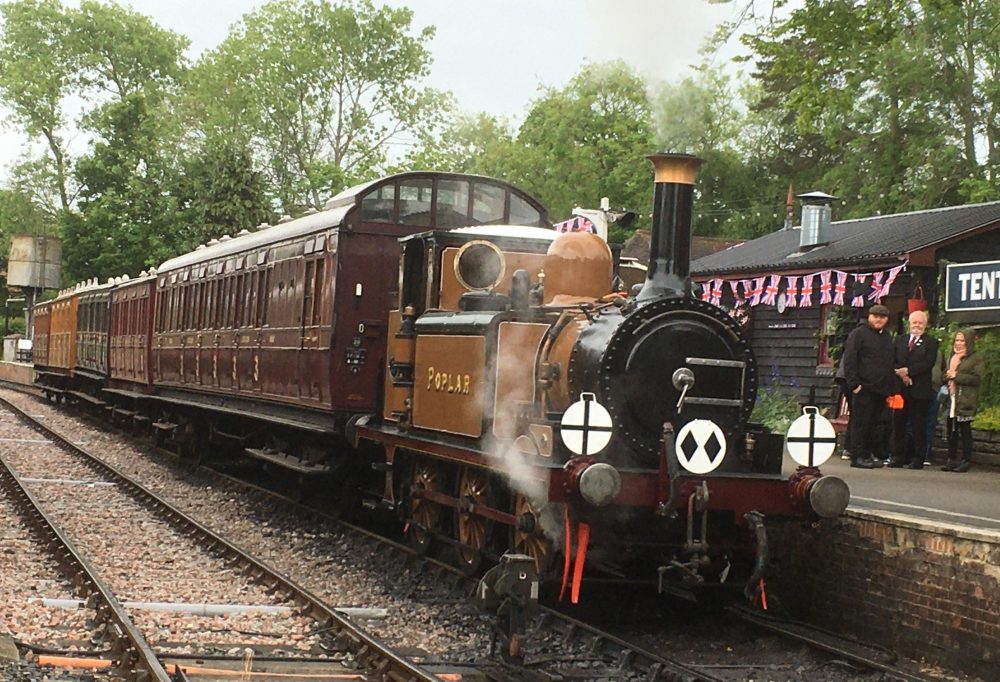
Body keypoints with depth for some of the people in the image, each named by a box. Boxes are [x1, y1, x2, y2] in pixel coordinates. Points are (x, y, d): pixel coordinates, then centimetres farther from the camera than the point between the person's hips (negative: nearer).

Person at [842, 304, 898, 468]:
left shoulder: (886, 336, 20)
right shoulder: (859, 333, -1)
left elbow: (890, 363, 23)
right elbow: (849, 360, -8)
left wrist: (892, 388, 14)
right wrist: (854, 384, -14)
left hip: (881, 388, 7)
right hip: (864, 387, -7)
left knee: (874, 424, 7)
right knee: (860, 422, -5)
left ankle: (868, 455, 13)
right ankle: (857, 456, -2)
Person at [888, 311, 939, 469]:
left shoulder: (931, 342, 2)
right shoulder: (899, 340, 15)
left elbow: (928, 363, -10)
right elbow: (892, 361, 8)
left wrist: (908, 371, -15)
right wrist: (901, 374, -9)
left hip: (920, 390, -4)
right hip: (901, 389, 4)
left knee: (918, 426, -2)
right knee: (898, 424, 4)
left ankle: (918, 459, 1)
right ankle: (898, 456, 10)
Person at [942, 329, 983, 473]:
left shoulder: (976, 359, -1)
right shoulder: (953, 358, 21)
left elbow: (976, 378, -10)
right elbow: (945, 376, 26)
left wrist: (957, 376, -12)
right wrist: (948, 376, 2)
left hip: (966, 400, -6)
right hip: (952, 398, 6)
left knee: (965, 430, -6)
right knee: (951, 430, 5)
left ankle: (966, 461, -3)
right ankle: (951, 460, 10)